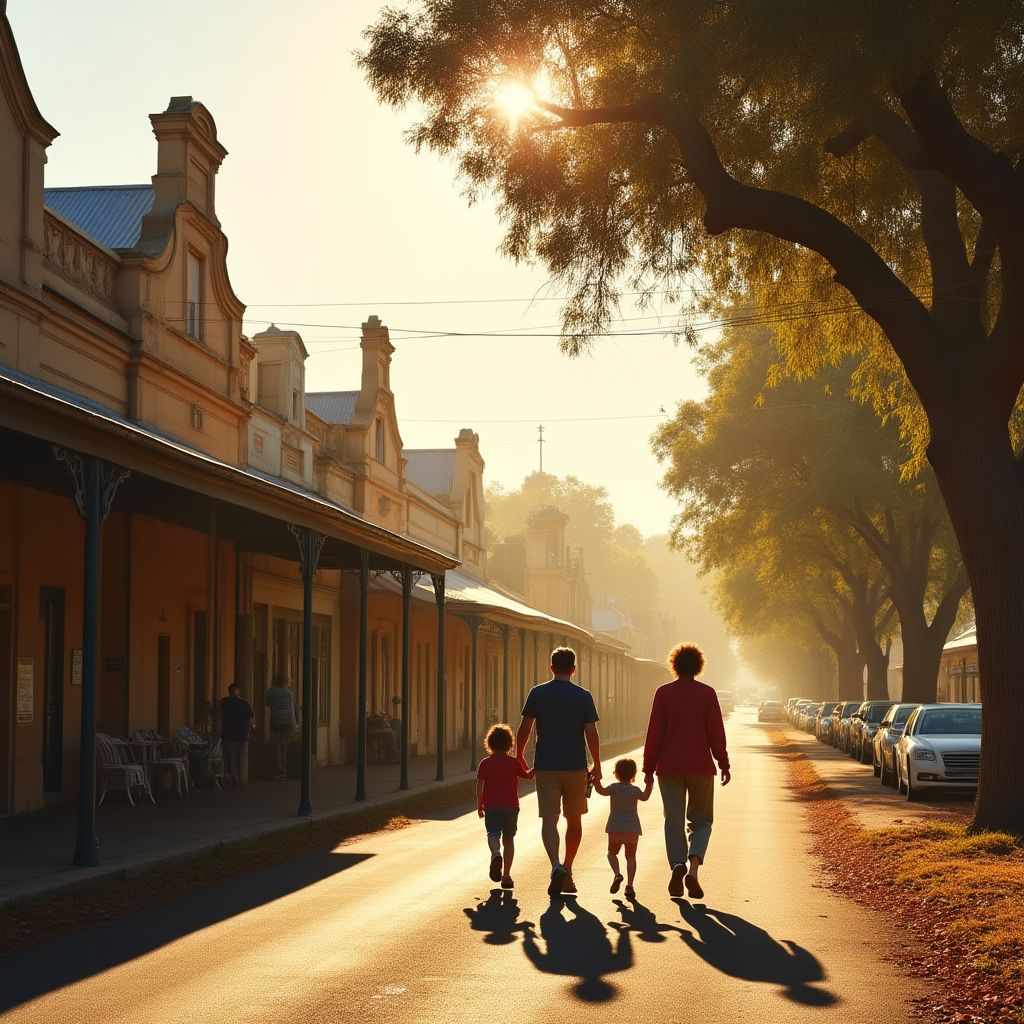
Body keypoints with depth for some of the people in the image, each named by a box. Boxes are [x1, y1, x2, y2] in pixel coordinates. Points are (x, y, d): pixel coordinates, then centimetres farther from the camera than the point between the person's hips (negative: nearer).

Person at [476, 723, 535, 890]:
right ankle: (506, 875, 9)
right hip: (511, 806, 1)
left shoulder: (486, 763, -1)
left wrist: (479, 805, 4)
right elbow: (527, 775, 16)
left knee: (493, 834, -5)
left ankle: (495, 854, -40)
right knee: (508, 839, 10)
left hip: (491, 806, -1)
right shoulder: (514, 762, 1)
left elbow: (479, 784, -4)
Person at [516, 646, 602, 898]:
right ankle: (567, 872, 20)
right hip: (575, 766, 1)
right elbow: (591, 734, -4)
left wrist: (519, 757, 14)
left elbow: (524, 729, 0)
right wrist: (597, 766, 6)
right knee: (574, 820, 15)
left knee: (549, 820, -4)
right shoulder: (583, 696, 0)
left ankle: (557, 867, -26)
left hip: (546, 766, 0)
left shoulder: (537, 693, 1)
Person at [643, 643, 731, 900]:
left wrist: (649, 768, 2)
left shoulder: (664, 692, 0)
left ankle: (677, 866, -12)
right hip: (700, 767, 0)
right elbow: (716, 732, -3)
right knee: (701, 820, 9)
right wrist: (724, 764, 4)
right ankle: (693, 868, -12)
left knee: (674, 820, 6)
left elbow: (654, 733, -2)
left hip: (669, 767, 0)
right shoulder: (707, 693, -1)